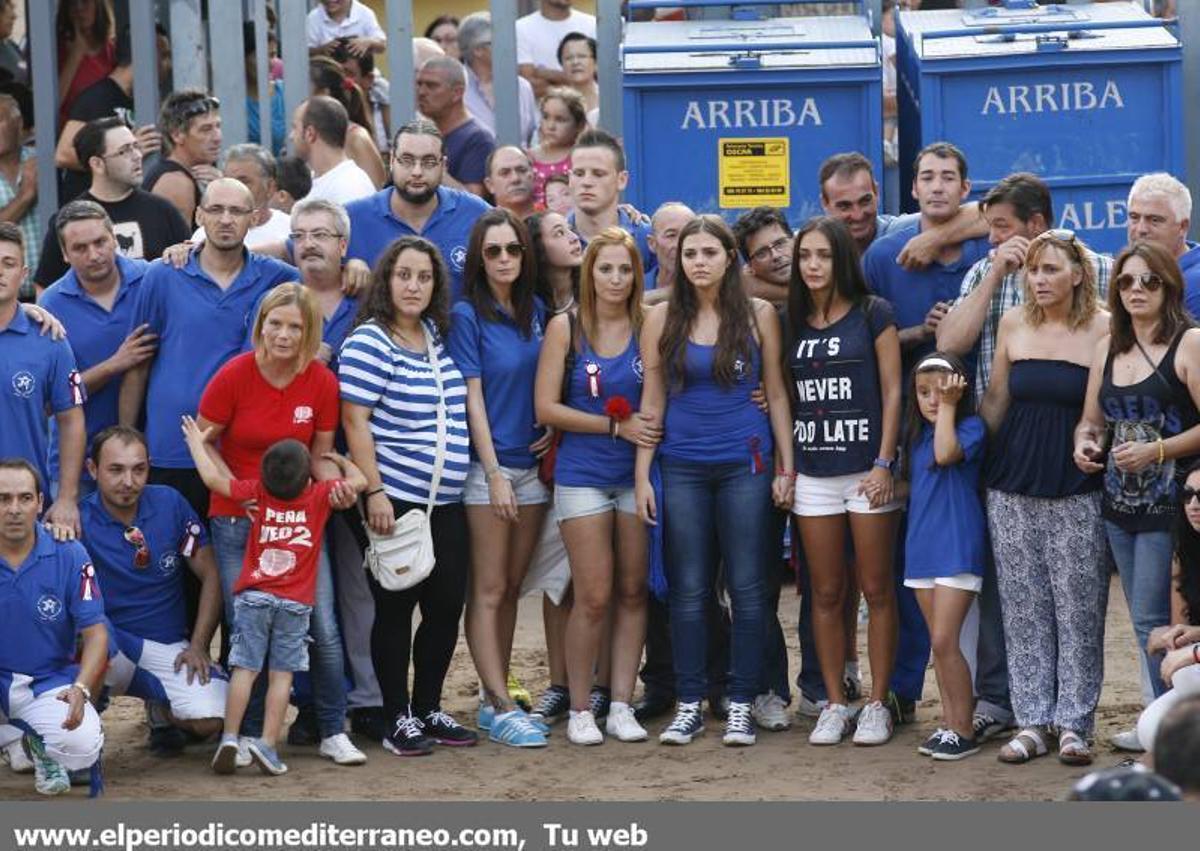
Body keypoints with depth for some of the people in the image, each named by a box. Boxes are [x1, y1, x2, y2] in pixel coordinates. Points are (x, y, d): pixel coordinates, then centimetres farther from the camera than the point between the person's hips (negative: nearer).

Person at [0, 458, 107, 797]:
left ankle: (41, 746, 12)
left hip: (48, 683, 1)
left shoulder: (68, 555, -5)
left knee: (84, 745, -26)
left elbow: (95, 633, -4)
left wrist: (80, 689, -22)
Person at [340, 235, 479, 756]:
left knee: (446, 606, 7)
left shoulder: (440, 339, 13)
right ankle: (398, 719, 7)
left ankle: (428, 709, 19)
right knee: (396, 608, 0)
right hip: (394, 500, -7)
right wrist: (374, 490, -18)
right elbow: (354, 421, -12)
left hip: (446, 502, 7)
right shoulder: (369, 341, -7)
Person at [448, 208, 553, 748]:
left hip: (532, 463, 6)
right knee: (489, 590, -4)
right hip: (487, 465, -6)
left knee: (512, 587, 8)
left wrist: (555, 427, 1)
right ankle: (501, 708, -6)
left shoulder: (536, 311, 9)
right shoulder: (468, 315, -8)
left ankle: (493, 700, 14)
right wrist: (495, 474, -14)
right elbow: (473, 398, -11)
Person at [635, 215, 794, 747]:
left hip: (745, 463, -1)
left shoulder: (758, 315, 2)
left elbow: (776, 394, 6)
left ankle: (742, 704, 6)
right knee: (688, 589, 2)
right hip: (682, 466, 1)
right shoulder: (662, 319, 4)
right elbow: (652, 401, 5)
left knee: (747, 587, -1)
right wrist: (642, 476, 1)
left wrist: (786, 466, 0)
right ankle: (689, 704, 9)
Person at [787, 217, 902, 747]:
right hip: (813, 474, 4)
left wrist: (884, 463, -11)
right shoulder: (793, 321, 9)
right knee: (825, 594, 6)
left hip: (867, 469, -4)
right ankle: (834, 703, 12)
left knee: (876, 590, 1)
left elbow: (892, 390, -4)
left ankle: (877, 704, 6)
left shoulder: (872, 314, -1)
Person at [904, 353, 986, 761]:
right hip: (921, 545, 7)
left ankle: (964, 729, -5)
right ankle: (948, 724, 15)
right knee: (939, 643, 10)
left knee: (945, 642, -11)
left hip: (957, 547, -7)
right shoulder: (917, 434, 13)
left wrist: (948, 406, -17)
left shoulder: (971, 427, -7)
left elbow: (946, 454, -26)